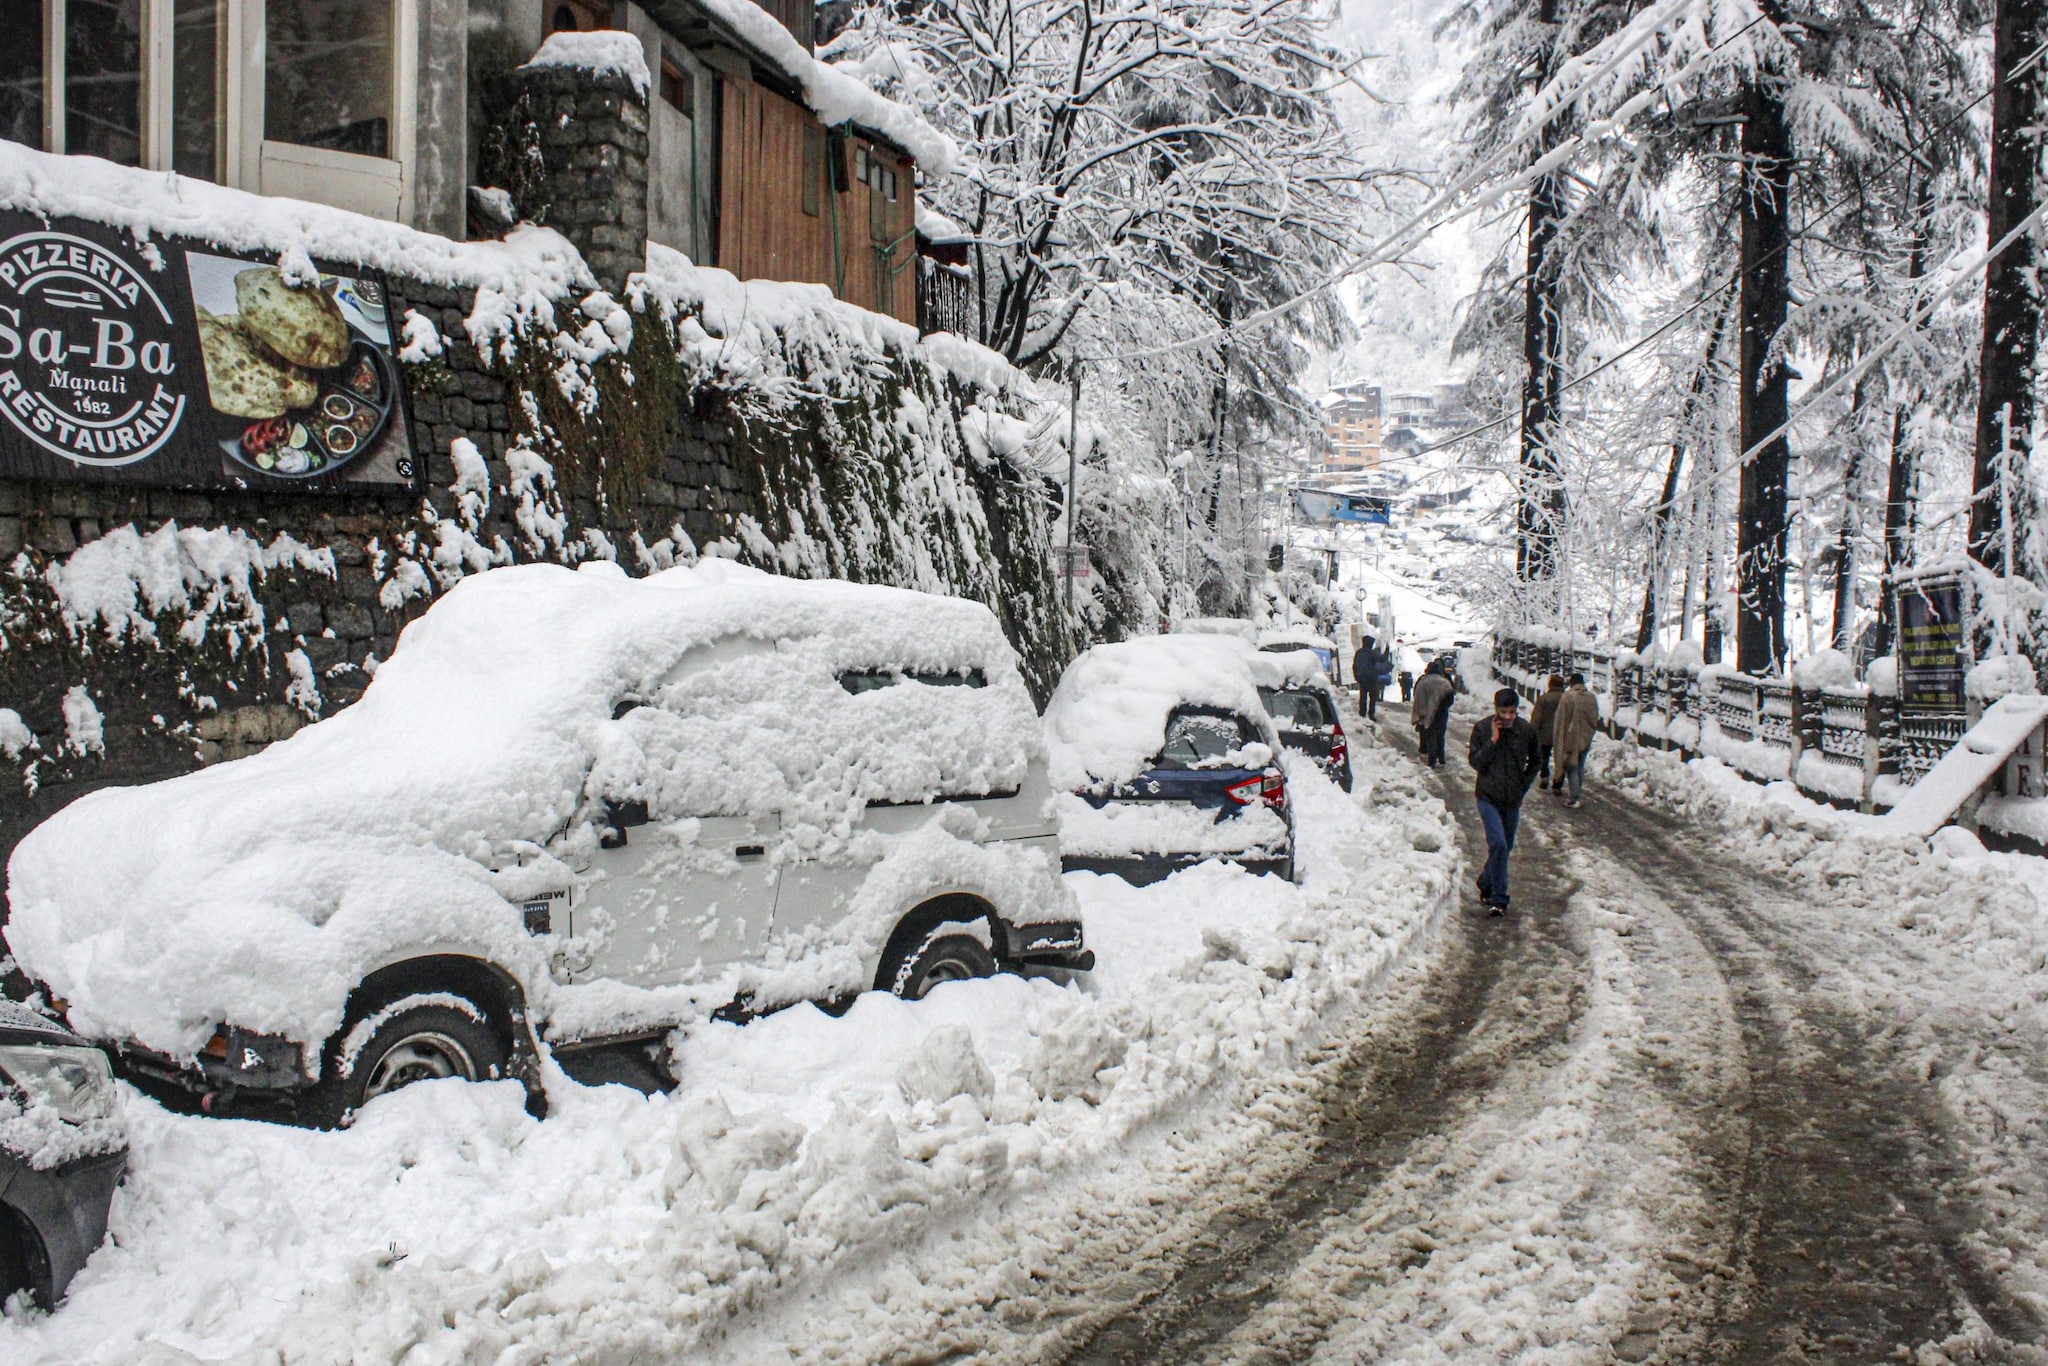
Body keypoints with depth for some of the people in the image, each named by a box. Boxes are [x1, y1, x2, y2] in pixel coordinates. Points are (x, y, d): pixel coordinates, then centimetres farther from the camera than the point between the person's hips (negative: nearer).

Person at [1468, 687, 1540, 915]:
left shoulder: (1527, 731, -3)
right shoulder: (1482, 728, -8)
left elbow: (1533, 763, 12)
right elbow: (1476, 763, -10)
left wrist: (1523, 787, 5)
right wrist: (1493, 740, -19)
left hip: (1513, 800, 3)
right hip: (1488, 797, -3)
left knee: (1506, 846, 14)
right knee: (1498, 844, -16)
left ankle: (1486, 883, 37)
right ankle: (1499, 898, -7)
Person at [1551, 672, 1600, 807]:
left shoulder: (1567, 697, -15)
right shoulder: (1592, 698, 0)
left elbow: (1561, 720, -12)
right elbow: (1596, 719, 8)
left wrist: (1560, 739, -4)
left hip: (1571, 738, -4)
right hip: (1586, 739, 4)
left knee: (1571, 767, 2)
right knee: (1580, 766, 16)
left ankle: (1574, 797, -2)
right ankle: (1577, 793, 23)